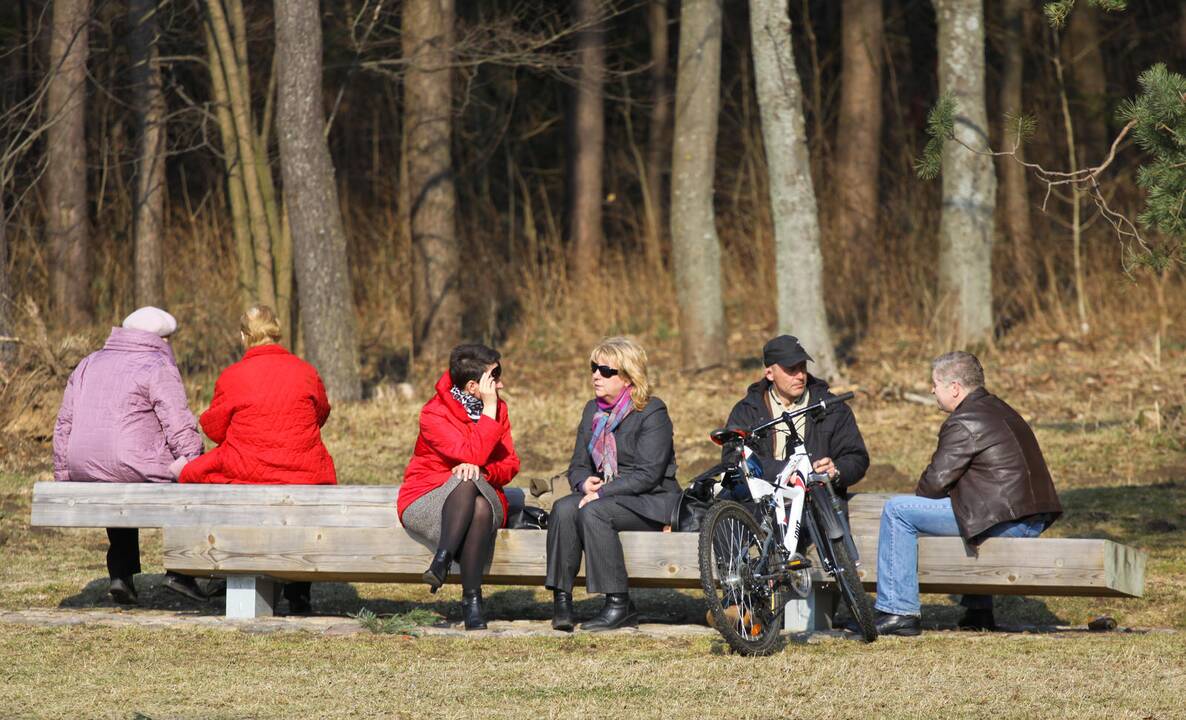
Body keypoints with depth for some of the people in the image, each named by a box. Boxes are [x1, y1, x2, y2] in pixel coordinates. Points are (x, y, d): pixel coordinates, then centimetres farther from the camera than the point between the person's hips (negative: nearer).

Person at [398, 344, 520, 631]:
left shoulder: (498, 409, 6)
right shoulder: (434, 413, -12)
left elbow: (510, 464, 1)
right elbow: (472, 455, -23)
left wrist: (480, 471, -20)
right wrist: (489, 410, -21)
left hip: (483, 497, 3)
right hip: (425, 502, -3)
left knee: (482, 508, -36)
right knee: (466, 483, -37)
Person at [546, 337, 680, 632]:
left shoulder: (652, 413, -8)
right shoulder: (593, 410, 15)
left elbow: (647, 475, -16)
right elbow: (578, 465, 14)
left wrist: (602, 492, -22)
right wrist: (585, 483, -10)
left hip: (652, 503, -6)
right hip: (603, 496, 6)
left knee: (593, 512, -33)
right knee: (563, 508, -24)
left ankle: (619, 605, -28)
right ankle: (561, 599, -28)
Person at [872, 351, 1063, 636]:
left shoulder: (963, 424, -11)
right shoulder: (1000, 410, 19)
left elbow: (936, 480, -12)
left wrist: (918, 496, 9)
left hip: (1005, 521, -10)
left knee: (897, 511, -4)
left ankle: (899, 612, -3)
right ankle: (979, 611, 39)